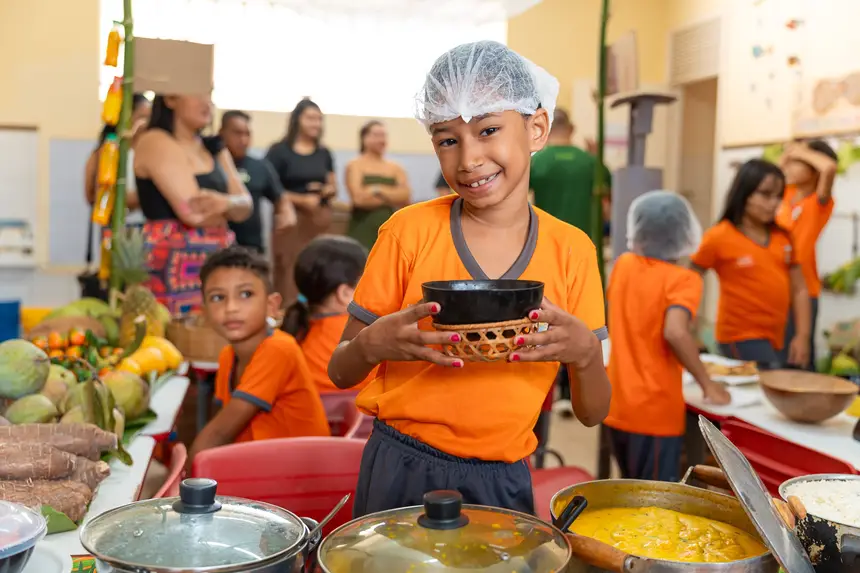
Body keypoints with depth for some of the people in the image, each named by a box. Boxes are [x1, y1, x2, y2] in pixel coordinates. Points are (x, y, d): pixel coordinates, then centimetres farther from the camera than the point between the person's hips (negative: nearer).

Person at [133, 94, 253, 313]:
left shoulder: (214, 148, 17)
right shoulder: (155, 142, -7)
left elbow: (245, 205, 7)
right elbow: (192, 212, -17)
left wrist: (226, 203, -16)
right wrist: (222, 213, 4)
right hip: (172, 262, -7)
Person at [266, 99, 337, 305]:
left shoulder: (324, 153, 14)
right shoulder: (279, 151, -1)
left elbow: (333, 187, 20)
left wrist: (327, 191, -3)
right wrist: (302, 200, -14)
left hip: (320, 219, 5)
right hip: (291, 220, -5)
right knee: (289, 277, -9)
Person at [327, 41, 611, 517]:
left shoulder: (571, 250, -4)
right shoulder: (410, 230, -9)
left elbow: (592, 413, 0)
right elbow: (341, 371, -2)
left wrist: (586, 353, -20)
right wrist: (373, 344, -24)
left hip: (503, 481, 2)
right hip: (401, 474, -1)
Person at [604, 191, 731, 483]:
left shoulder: (623, 264, 3)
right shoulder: (683, 278, -15)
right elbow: (675, 332, -30)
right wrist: (707, 384, -19)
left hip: (616, 407, 6)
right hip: (655, 412, -6)